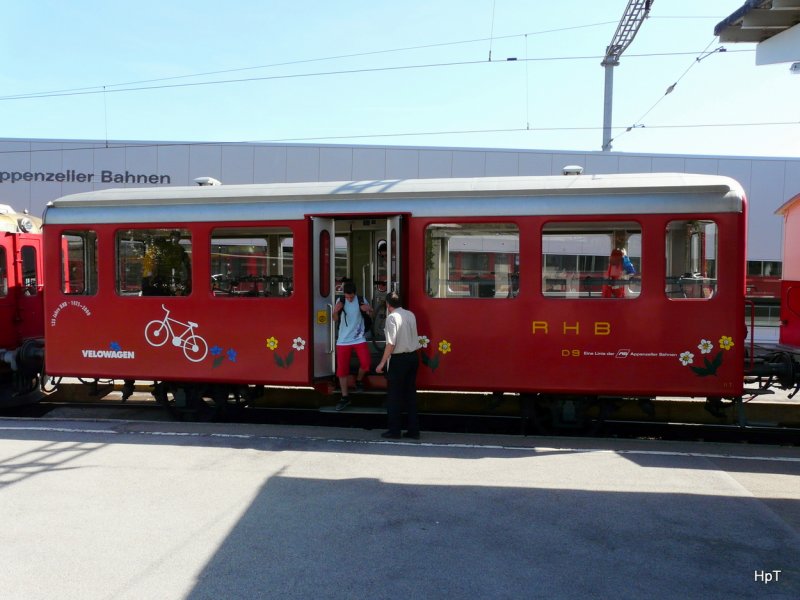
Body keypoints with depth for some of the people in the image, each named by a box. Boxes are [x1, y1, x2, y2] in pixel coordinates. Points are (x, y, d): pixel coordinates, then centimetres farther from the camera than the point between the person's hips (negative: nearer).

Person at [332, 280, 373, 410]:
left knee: (365, 363, -18)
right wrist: (335, 312, -17)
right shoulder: (340, 301, -3)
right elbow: (335, 320, 6)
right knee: (342, 369, 3)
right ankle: (345, 397, 17)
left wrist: (368, 309, -16)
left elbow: (370, 313, 8)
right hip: (343, 340, 1)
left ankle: (359, 381, 15)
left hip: (359, 338, -1)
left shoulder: (361, 300, -5)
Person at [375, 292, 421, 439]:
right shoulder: (411, 315, 7)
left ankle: (394, 431, 9)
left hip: (398, 359, -7)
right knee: (411, 393, 12)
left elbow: (391, 343, -18)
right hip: (413, 357, 7)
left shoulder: (392, 317, -14)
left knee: (394, 396, 4)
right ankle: (413, 430, 14)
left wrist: (382, 363, -14)